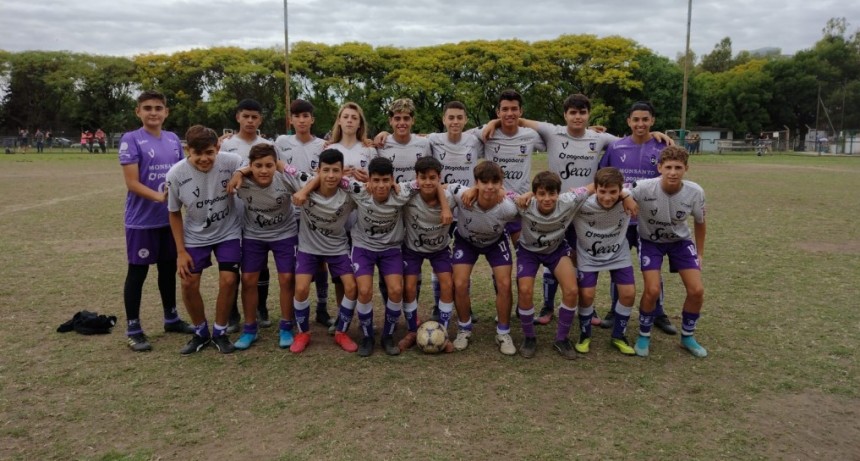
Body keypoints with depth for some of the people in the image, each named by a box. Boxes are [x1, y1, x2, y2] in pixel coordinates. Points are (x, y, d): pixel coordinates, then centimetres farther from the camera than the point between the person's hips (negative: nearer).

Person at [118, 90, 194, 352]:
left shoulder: (174, 140, 7)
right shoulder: (131, 140, -9)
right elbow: (132, 183, -16)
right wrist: (159, 197, -28)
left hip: (170, 218, 6)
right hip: (141, 220, -5)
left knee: (169, 268, 16)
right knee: (137, 272, 4)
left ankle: (171, 318, 31)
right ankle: (133, 329, 15)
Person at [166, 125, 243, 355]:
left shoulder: (232, 162, -24)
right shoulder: (176, 174, -20)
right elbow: (174, 213, -6)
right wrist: (181, 251, -6)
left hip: (228, 233, -1)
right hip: (195, 237, 1)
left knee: (228, 281, -8)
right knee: (189, 284, 0)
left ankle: (220, 332, 16)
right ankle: (201, 333, 24)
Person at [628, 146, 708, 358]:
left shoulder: (695, 192, -22)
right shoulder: (644, 188, -33)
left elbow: (699, 222, -3)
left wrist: (699, 253, 5)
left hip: (680, 241, 3)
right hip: (650, 241, -3)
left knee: (697, 290, -6)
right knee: (652, 290, -17)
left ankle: (687, 337, 20)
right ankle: (644, 336, 9)